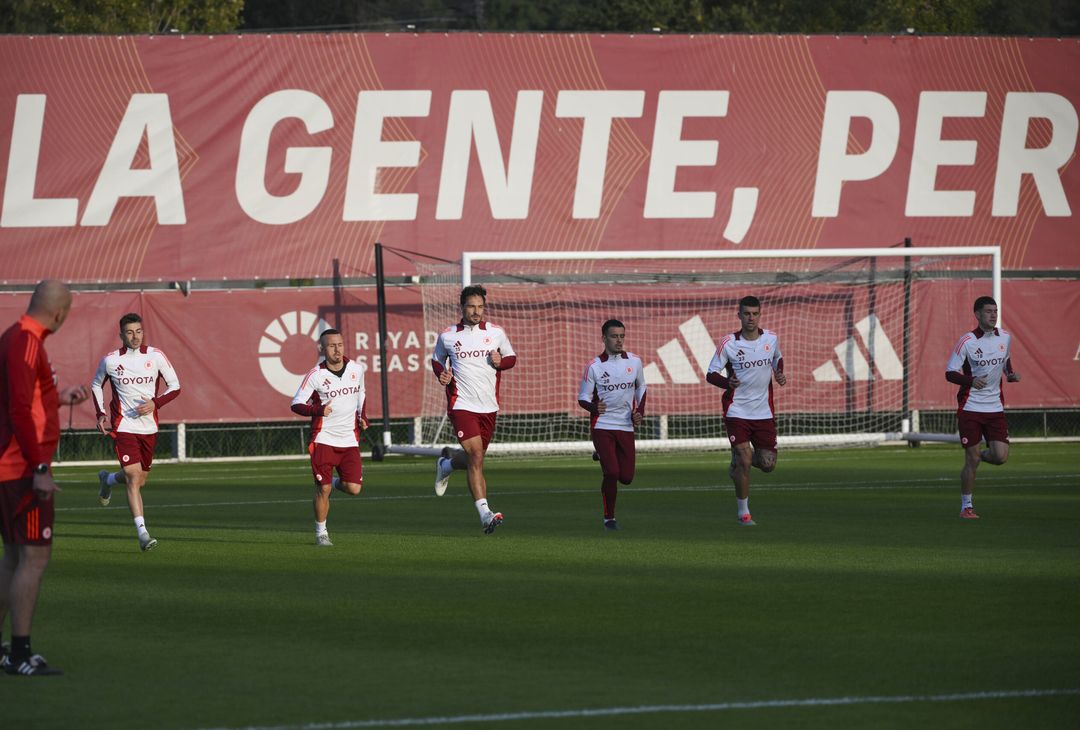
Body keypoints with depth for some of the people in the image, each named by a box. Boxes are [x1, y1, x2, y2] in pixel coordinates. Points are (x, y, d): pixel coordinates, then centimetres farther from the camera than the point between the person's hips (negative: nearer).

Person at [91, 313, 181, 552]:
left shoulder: (155, 356, -1)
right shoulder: (110, 361, -2)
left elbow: (175, 386, 4)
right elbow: (96, 386, 15)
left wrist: (155, 402, -14)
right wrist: (101, 414, 2)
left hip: (149, 428, 3)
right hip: (123, 427, -3)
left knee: (139, 480, 16)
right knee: (133, 478, -17)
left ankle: (107, 479, 49)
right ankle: (142, 534, -19)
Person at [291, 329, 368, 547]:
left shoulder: (356, 369, 2)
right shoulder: (316, 375, -10)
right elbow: (296, 404, -9)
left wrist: (362, 417, 10)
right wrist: (318, 410, -26)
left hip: (349, 440, 3)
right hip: (324, 440, -3)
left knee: (354, 488, -6)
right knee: (323, 490, -6)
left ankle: (335, 482, 29)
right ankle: (321, 533, 12)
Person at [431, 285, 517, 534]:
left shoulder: (496, 333, 4)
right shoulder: (447, 336, 1)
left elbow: (512, 358, 15)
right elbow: (436, 359, 18)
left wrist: (501, 362, -8)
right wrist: (441, 374, -4)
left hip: (489, 407, 3)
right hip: (462, 405, -3)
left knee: (473, 459, 14)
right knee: (476, 457, -18)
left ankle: (446, 465, 50)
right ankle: (484, 513, -20)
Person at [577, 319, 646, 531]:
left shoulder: (634, 362, 4)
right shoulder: (594, 367, -5)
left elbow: (641, 388, 20)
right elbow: (583, 398, -1)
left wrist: (640, 412, 5)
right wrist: (594, 407, -23)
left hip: (626, 426, 3)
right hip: (602, 425, -3)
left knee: (626, 477, 3)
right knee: (611, 472, -16)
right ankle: (609, 517, 2)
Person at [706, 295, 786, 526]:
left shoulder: (771, 338, 2)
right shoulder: (729, 343, -8)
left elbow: (778, 358, 24)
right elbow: (711, 374, -5)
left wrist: (779, 374, 2)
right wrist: (727, 382, -26)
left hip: (763, 411, 4)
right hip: (737, 411, -4)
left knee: (768, 464, 0)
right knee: (744, 460, -12)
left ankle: (737, 463, 34)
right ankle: (743, 513, 3)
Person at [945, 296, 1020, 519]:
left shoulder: (1005, 337, 4)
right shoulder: (967, 341, -11)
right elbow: (950, 373, -10)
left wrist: (1010, 374, 5)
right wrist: (971, 380, -28)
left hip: (995, 407, 4)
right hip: (970, 408, -4)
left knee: (1001, 456, -8)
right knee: (972, 461, -4)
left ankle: (980, 455, 27)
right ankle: (966, 506, 11)